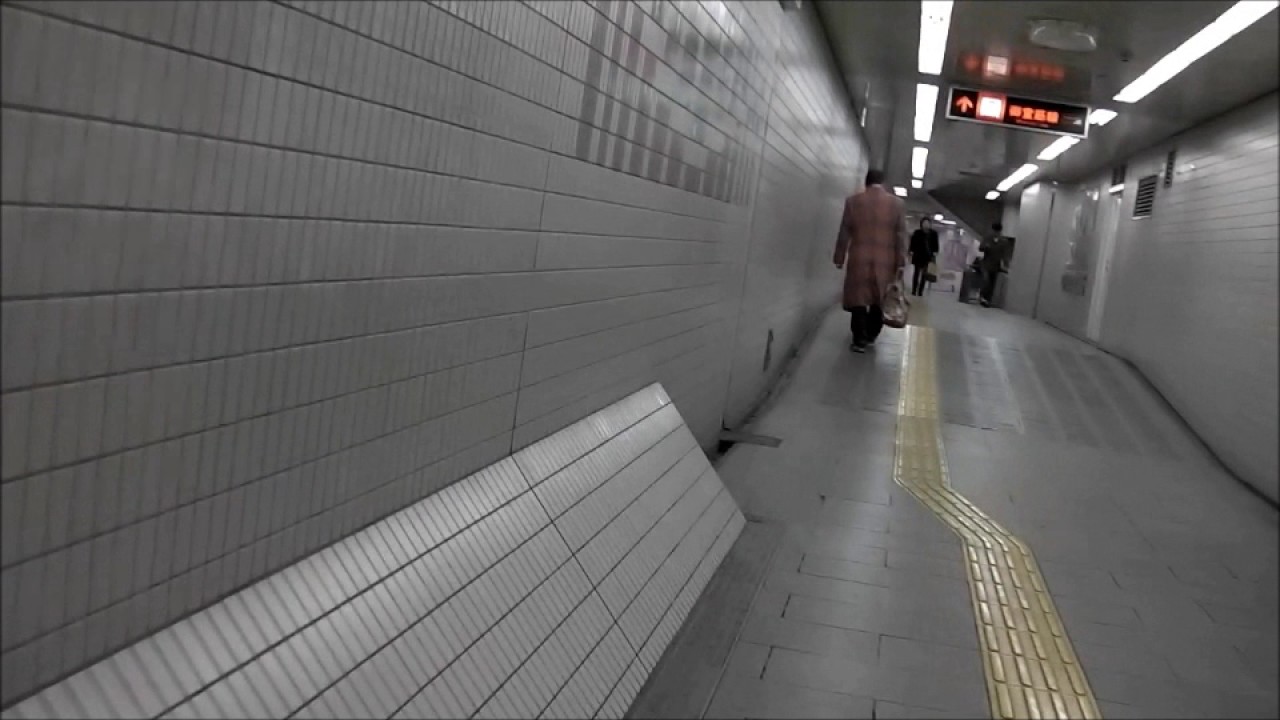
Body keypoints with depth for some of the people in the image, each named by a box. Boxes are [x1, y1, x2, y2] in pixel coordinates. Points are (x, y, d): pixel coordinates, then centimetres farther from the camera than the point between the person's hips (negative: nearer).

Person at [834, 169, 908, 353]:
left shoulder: (853, 200, 1)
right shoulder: (896, 203, 3)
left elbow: (844, 232, 2)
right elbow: (901, 235, 0)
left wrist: (840, 257, 8)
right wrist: (900, 262, 2)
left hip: (859, 258, -1)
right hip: (885, 260, 1)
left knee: (858, 298, 2)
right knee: (879, 300, 14)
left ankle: (860, 340, -1)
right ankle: (870, 335, 23)